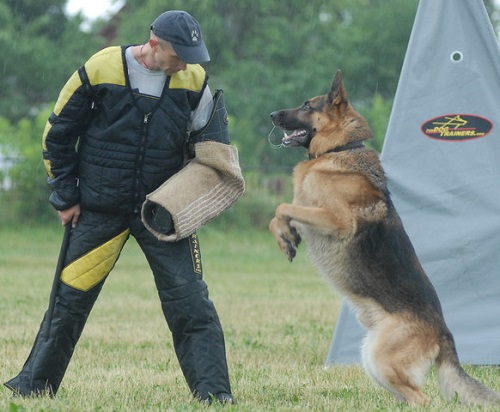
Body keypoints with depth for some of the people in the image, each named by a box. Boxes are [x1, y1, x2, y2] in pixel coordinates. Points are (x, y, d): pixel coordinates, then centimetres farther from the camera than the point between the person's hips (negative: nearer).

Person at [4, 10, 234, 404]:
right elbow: (58, 135, 0)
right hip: (100, 209, -1)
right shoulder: (101, 70, -11)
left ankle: (214, 392, -3)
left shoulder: (194, 80, -3)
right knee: (69, 299, 5)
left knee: (191, 304, -7)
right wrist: (66, 196, 0)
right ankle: (34, 383, 19)